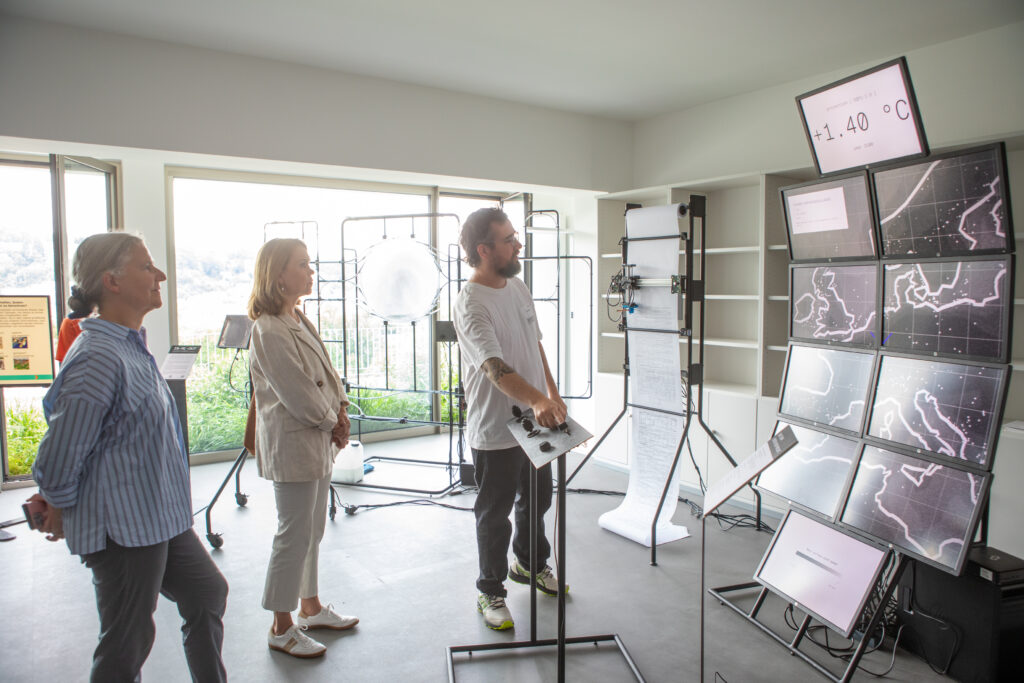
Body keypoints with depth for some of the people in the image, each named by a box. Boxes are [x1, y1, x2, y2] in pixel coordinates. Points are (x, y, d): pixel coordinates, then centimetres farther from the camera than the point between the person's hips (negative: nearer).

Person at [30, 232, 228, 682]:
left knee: (208, 594, 22)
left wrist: (58, 499, 14)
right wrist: (60, 508, -2)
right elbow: (61, 450, -21)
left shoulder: (132, 347, 8)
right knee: (127, 645, 7)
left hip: (160, 519, 10)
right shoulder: (98, 358, -24)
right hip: (122, 529, -10)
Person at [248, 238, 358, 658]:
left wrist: (340, 411, -1)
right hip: (292, 445, -9)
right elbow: (297, 394, -21)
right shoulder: (269, 332, -21)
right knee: (295, 535, 3)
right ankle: (281, 628, 20)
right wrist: (333, 423, -8)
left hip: (317, 441, 9)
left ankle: (311, 607, 36)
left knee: (312, 530, 19)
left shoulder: (300, 320, 9)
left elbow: (327, 372, 13)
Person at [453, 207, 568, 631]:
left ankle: (529, 564, 48)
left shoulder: (518, 286, 5)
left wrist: (553, 393, 14)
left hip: (535, 421, 8)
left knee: (536, 500, 24)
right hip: (495, 431, -8)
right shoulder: (470, 303, -22)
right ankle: (491, 592, 27)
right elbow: (495, 367, -35)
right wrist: (537, 400, -48)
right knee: (494, 515, 8)